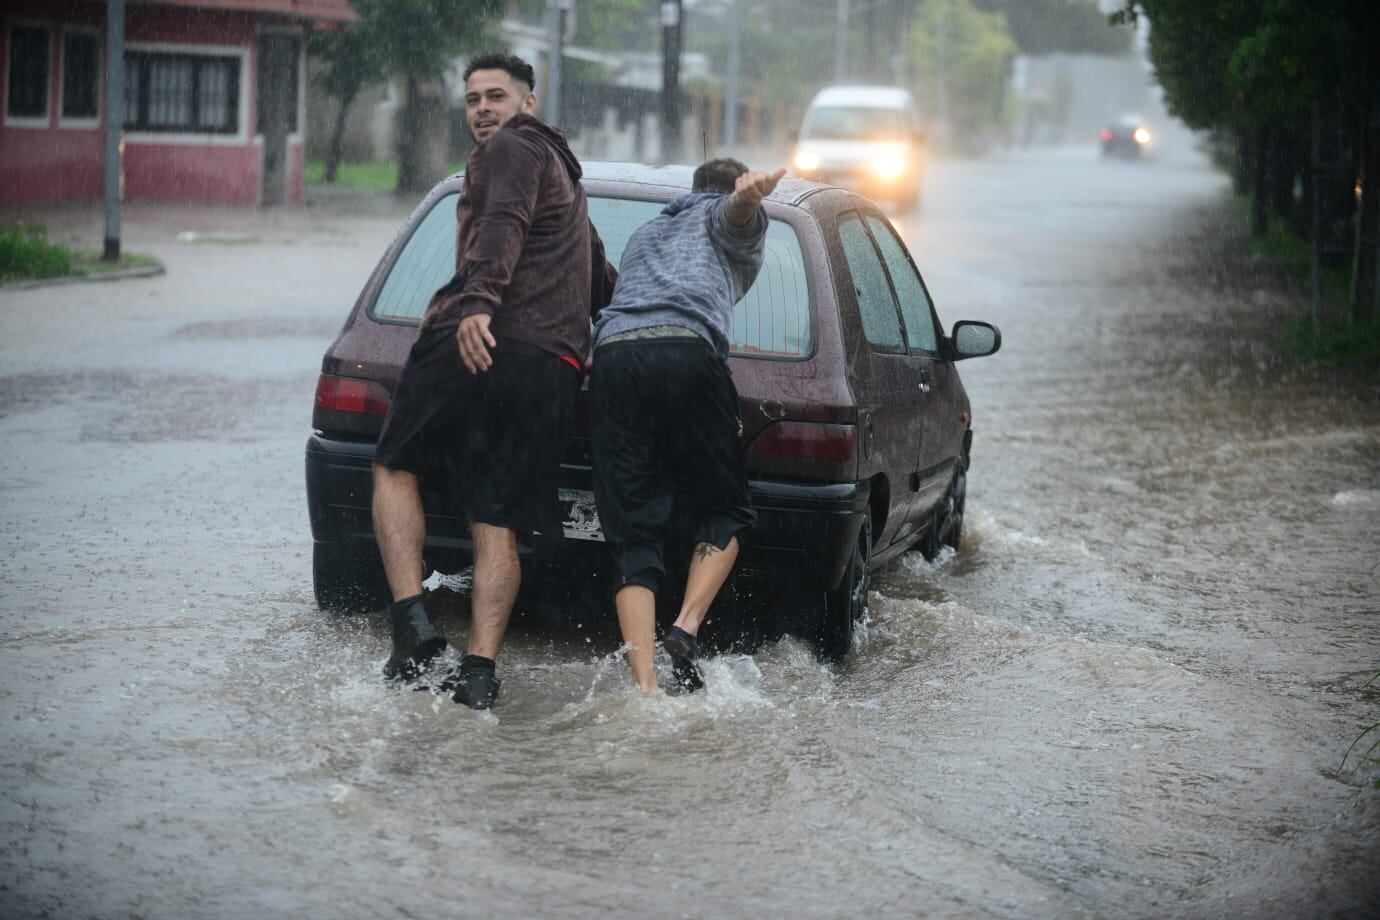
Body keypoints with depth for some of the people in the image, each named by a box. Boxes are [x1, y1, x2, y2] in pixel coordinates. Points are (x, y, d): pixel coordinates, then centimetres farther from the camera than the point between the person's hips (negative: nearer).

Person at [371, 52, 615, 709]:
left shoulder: (510, 149, 4)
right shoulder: (564, 174, 32)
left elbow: (503, 225, -18)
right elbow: (602, 285, 41)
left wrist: (478, 303, -31)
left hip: (484, 343, -7)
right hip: (553, 369, 7)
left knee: (394, 467, 8)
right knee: (498, 525, 5)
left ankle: (412, 622, -7)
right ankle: (479, 669, -6)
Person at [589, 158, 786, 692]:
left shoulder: (646, 232, 41)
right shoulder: (726, 214, 24)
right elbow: (735, 209, -1)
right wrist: (750, 195, -25)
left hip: (611, 354, 4)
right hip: (688, 352, -4)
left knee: (634, 536, 1)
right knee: (724, 513, 12)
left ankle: (644, 685, -13)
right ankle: (687, 629, -11)